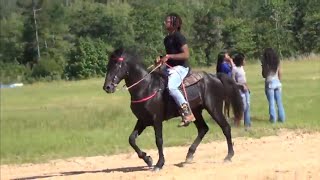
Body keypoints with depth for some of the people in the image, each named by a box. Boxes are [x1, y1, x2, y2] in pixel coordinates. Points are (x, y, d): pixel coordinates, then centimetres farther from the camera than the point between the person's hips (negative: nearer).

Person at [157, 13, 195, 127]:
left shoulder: (178, 37, -12)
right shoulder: (167, 39, 15)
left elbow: (186, 55, -19)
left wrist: (169, 57, -23)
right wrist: (161, 58, 6)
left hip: (180, 67, -10)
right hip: (169, 68, 10)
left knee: (171, 87, -32)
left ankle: (188, 114, -27)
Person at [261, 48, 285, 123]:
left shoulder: (265, 63, -10)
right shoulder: (277, 62, 1)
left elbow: (264, 75, -4)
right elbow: (280, 74, 6)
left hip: (269, 83, -4)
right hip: (277, 82, 4)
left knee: (271, 103, 1)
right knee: (279, 102, 11)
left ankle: (273, 118, 1)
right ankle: (282, 118, 12)